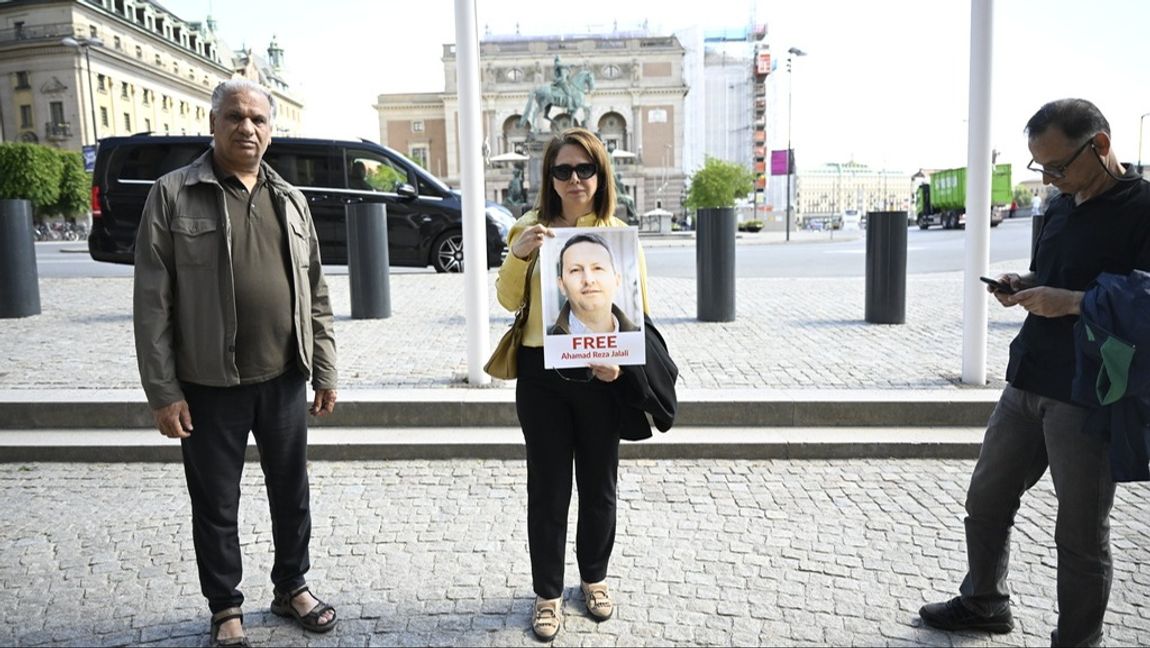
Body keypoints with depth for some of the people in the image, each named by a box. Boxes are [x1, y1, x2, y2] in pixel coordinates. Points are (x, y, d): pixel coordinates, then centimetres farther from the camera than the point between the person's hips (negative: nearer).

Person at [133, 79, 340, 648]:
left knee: (291, 494, 15)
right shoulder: (172, 195, -5)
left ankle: (292, 587, 36)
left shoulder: (289, 199, 8)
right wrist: (162, 391, -11)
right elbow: (152, 302, -8)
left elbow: (315, 294, 10)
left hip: (284, 380, 4)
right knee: (216, 506, 11)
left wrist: (324, 370, 7)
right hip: (210, 385, -3)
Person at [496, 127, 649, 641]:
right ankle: (547, 592, 27)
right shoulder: (531, 227, 1)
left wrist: (620, 357, -16)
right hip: (541, 373, 0)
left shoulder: (620, 233, 1)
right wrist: (518, 254, -19)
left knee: (599, 486, 14)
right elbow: (508, 301, -1)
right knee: (548, 488, 8)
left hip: (600, 375, 1)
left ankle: (595, 578, 37)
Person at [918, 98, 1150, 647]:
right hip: (1027, 383, 8)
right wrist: (1023, 288, 4)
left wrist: (1070, 303, -25)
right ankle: (983, 603, 36)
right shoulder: (1061, 208, 12)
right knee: (986, 500, 16)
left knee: (1081, 533, 5)